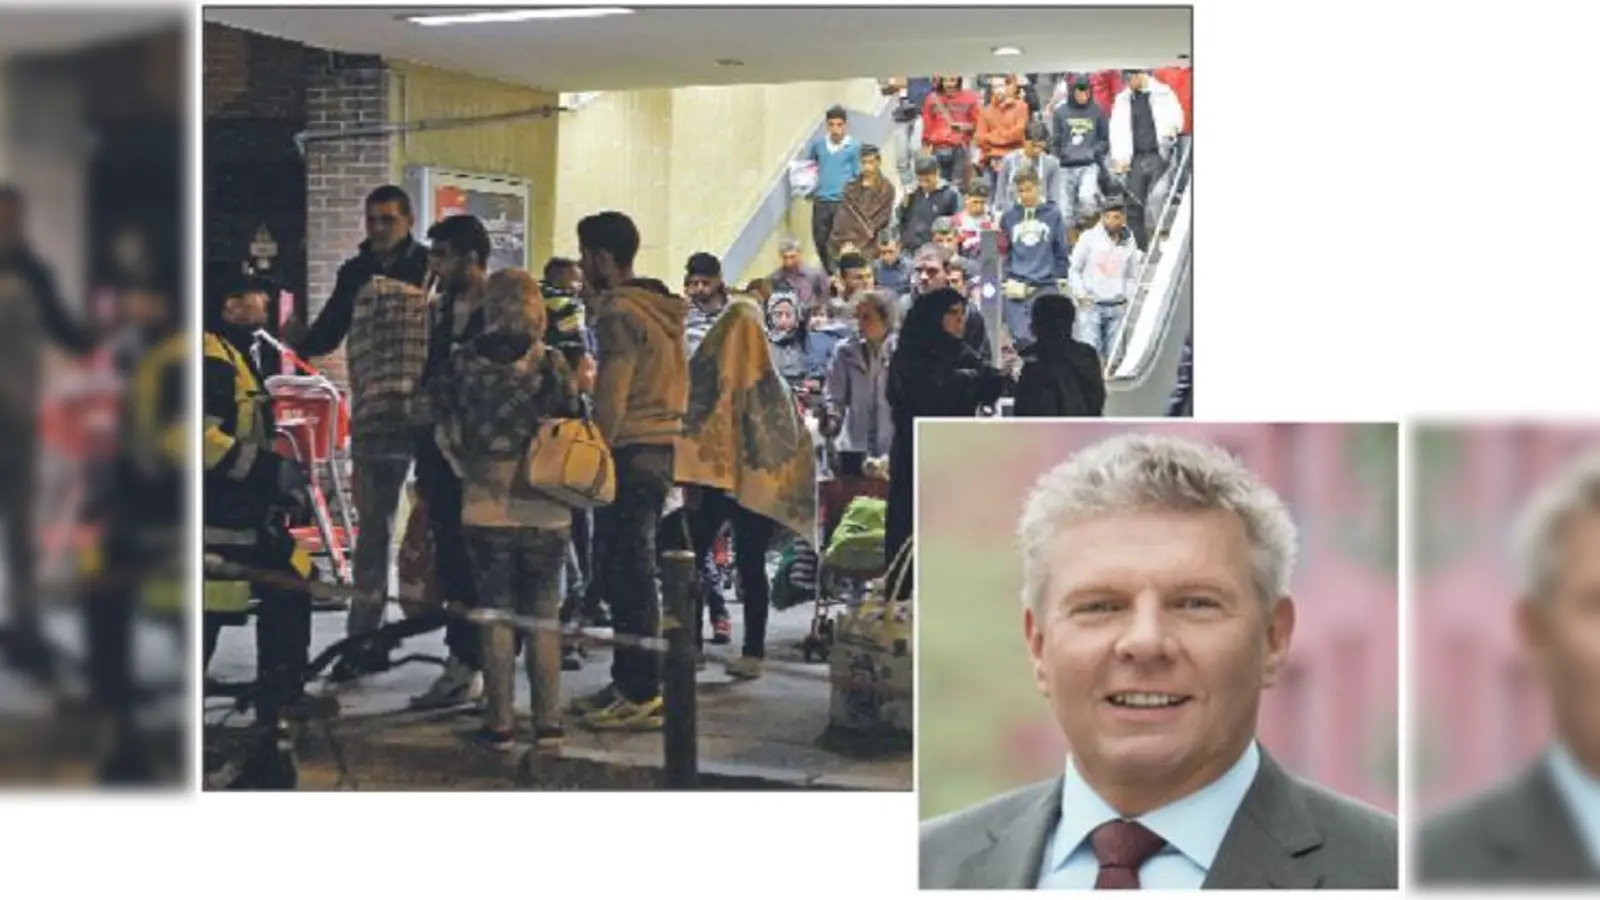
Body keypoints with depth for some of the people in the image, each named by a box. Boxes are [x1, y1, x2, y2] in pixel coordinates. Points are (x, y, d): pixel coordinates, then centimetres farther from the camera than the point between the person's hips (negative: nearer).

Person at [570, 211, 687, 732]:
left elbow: (611, 396, -17)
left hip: (630, 451, -10)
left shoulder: (619, 312, -12)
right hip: (661, 447, 10)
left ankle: (640, 693, -5)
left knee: (628, 571, -7)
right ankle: (628, 681, 20)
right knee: (623, 569, 14)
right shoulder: (659, 308, 17)